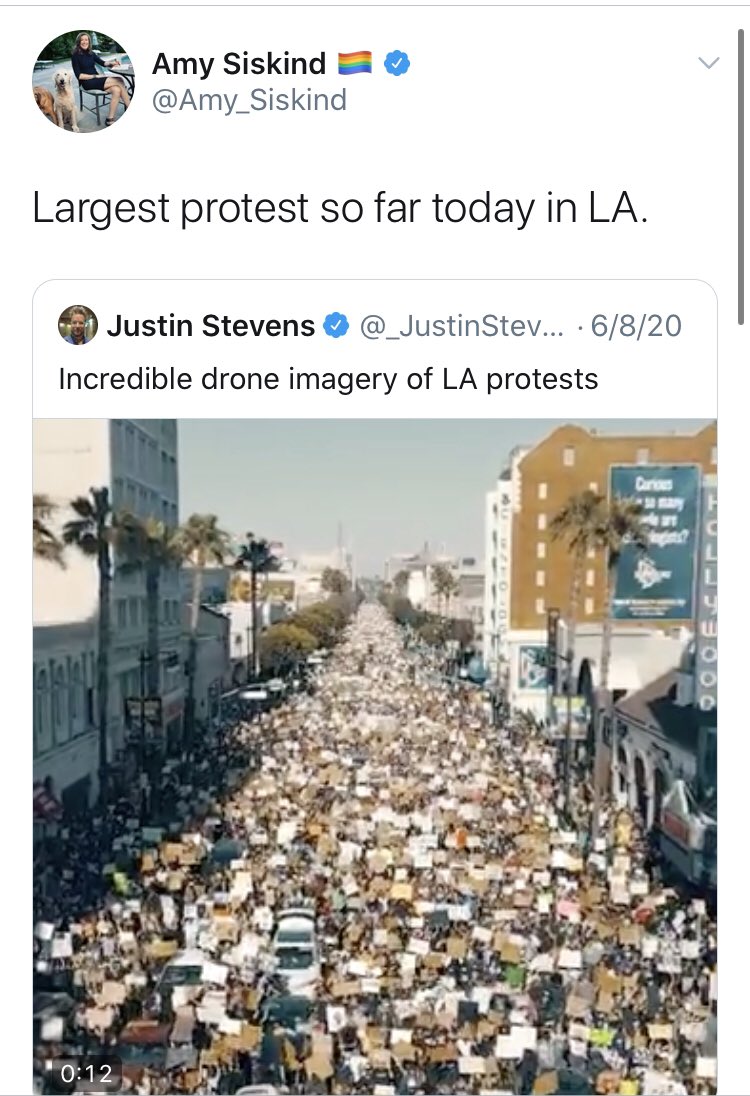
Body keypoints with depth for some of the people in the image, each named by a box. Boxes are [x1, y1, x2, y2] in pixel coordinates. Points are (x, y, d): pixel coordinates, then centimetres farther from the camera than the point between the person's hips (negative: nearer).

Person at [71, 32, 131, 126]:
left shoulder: (91, 54, 15)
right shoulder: (76, 55, -3)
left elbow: (102, 63, 19)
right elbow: (79, 76, -9)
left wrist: (111, 63, -3)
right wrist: (95, 76, -16)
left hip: (97, 80, 7)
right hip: (87, 83, -7)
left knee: (116, 90, -25)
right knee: (119, 80, -23)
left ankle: (110, 120, -24)